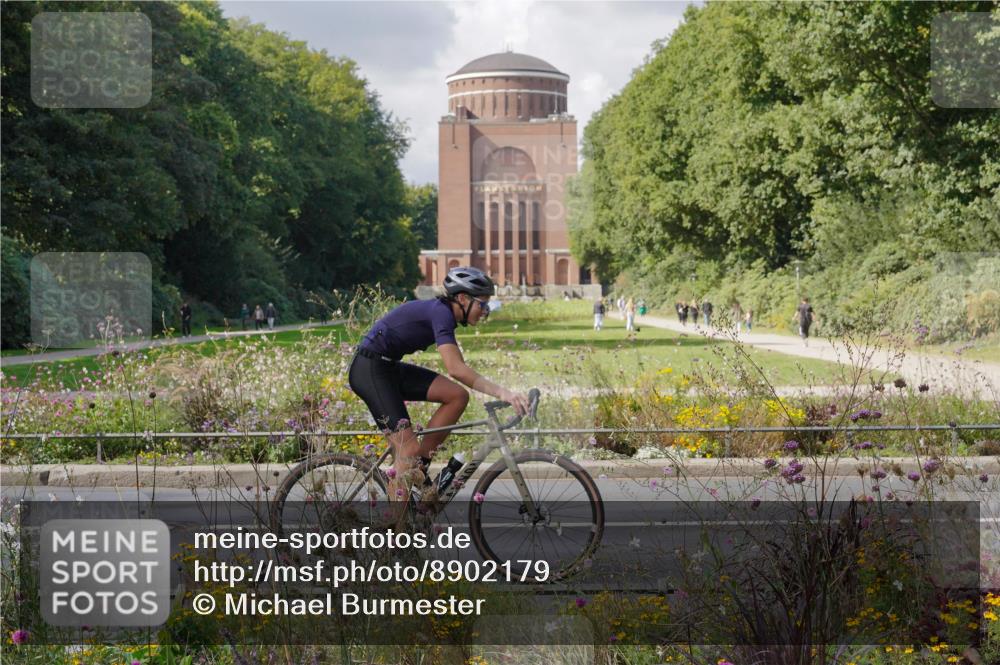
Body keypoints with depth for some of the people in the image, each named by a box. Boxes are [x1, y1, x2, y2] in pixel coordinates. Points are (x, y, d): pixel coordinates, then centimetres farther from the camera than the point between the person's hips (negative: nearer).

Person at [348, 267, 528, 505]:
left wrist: (499, 393, 15)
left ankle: (419, 468, 3)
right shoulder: (441, 313, -19)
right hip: (369, 370, -9)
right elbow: (455, 369, -31)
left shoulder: (443, 313, 10)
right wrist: (501, 392, -34)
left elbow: (457, 369, 17)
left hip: (389, 368, 9)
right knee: (409, 449, -14)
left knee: (458, 396, -3)